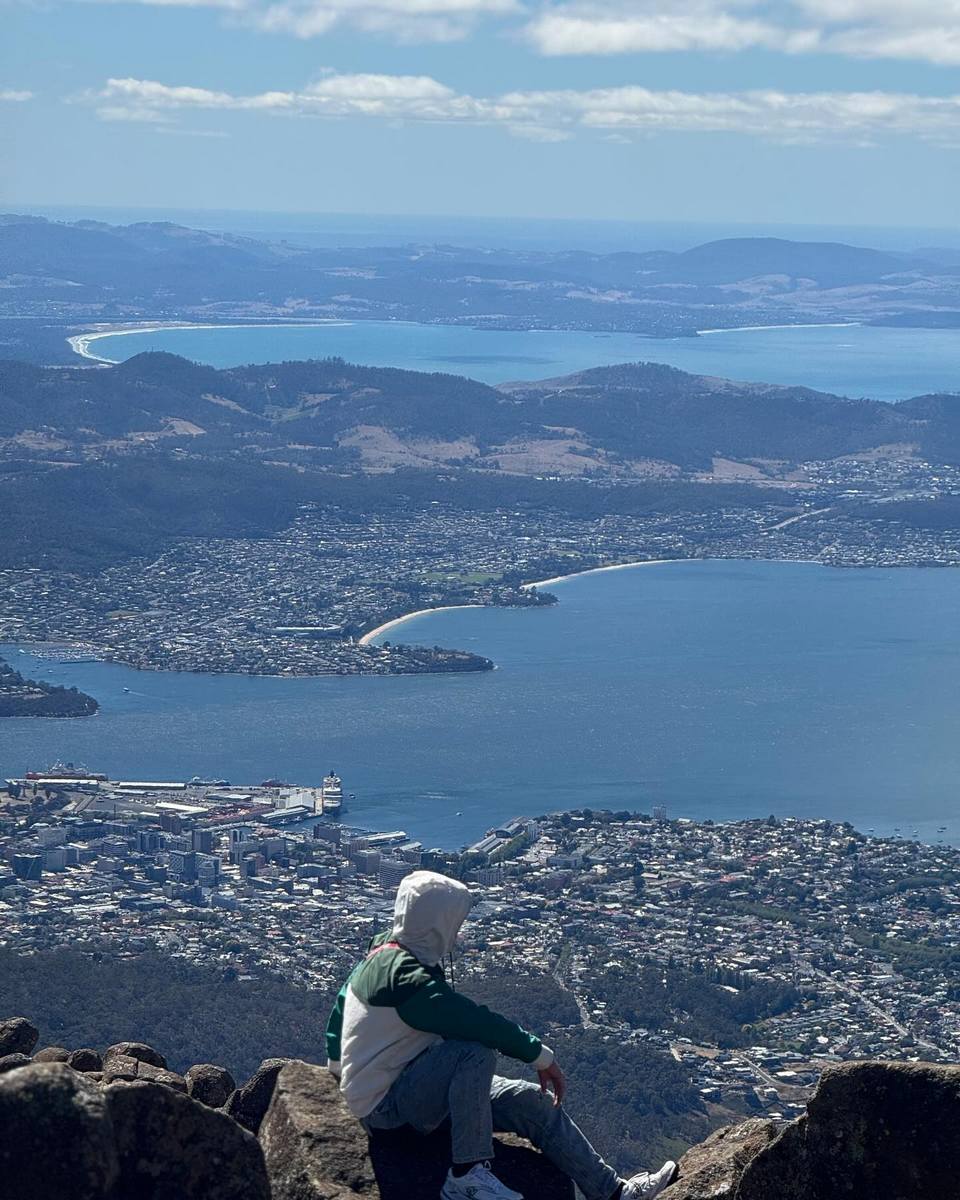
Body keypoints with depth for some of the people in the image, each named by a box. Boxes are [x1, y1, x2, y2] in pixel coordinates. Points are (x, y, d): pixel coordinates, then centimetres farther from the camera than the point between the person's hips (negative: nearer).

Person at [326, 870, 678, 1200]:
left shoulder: (383, 954, 7)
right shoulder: (405, 977, -26)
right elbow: (474, 1021, -29)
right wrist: (541, 1056, -22)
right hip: (386, 1106, -10)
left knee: (535, 1103, 2)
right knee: (476, 1051, -35)